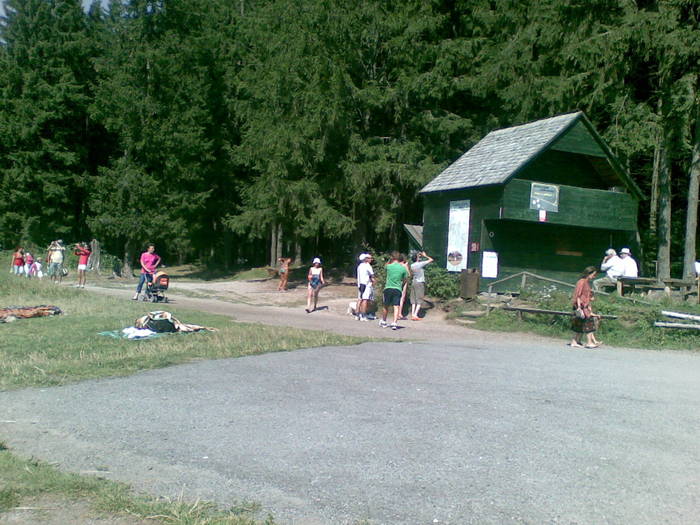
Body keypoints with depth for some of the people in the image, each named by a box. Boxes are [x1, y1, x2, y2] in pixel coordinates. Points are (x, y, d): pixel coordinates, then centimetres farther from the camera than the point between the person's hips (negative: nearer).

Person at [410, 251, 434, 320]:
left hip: (413, 283, 6)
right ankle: (415, 315, -12)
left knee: (413, 300, 9)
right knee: (419, 301, -4)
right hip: (420, 283, -6)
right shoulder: (421, 264, -11)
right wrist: (425, 255, 10)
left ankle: (412, 315, 4)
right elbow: (431, 260, -7)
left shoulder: (412, 265, 7)